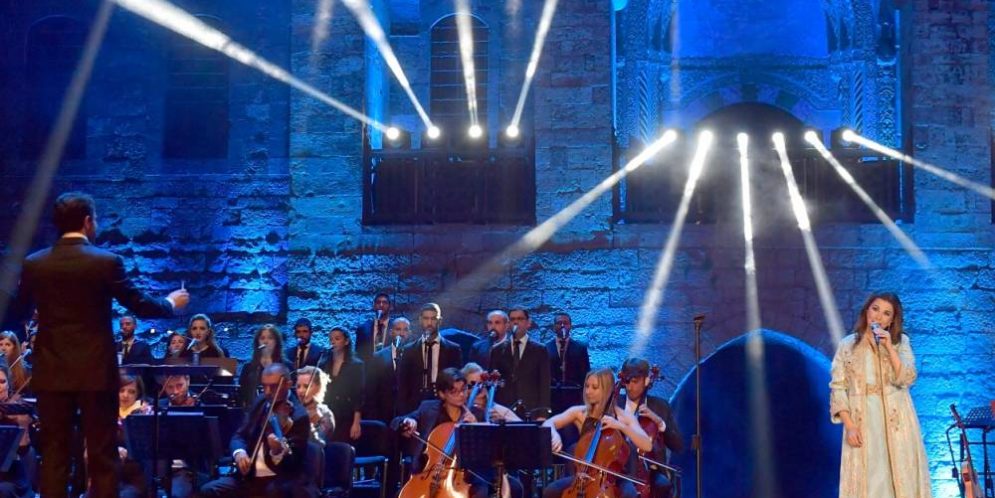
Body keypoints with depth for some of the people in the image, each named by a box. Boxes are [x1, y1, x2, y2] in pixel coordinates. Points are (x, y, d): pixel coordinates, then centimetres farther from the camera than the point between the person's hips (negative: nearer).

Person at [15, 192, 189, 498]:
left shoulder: (34, 264, -1)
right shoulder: (107, 262, -10)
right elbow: (140, 305, -3)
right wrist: (171, 303, 17)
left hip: (51, 372, 3)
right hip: (95, 372, -3)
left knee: (54, 455, 7)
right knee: (102, 455, 5)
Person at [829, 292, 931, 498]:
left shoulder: (901, 342, 6)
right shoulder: (847, 345, 4)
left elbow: (906, 379, -8)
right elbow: (838, 388, 0)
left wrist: (889, 347, -15)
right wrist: (849, 425, -9)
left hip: (896, 421, 0)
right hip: (863, 422, 0)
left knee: (900, 478, 0)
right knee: (865, 480, -2)